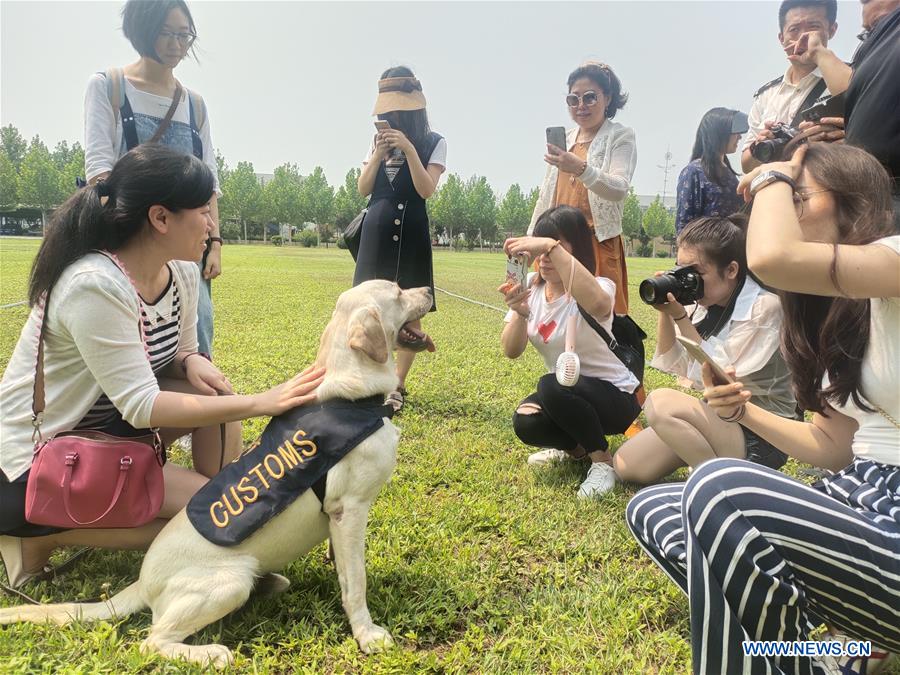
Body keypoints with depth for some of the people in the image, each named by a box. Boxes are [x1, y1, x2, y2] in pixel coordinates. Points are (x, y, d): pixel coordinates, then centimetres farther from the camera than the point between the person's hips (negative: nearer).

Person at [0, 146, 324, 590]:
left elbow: (179, 353, 9)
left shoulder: (181, 273, -5)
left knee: (216, 392, -12)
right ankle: (40, 536, -3)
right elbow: (141, 406, -31)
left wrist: (193, 363, -16)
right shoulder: (95, 286, -29)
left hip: (106, 423, 7)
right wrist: (260, 403, -36)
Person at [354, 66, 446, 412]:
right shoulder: (380, 140, 12)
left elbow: (426, 189, -10)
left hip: (411, 233, -3)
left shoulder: (434, 142, 1)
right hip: (376, 231, 3)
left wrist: (409, 150, -18)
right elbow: (362, 189, 6)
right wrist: (377, 156, -8)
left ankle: (397, 385, 6)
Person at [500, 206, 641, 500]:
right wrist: (520, 314, -35)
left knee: (552, 386, -34)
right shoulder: (531, 286, -4)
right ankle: (576, 447, 9)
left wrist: (551, 247, -53)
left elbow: (598, 304, -51)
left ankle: (603, 461, -11)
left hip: (614, 395, -5)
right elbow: (511, 351, -14)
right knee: (526, 422, -25)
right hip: (563, 395, 5)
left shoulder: (596, 287, -21)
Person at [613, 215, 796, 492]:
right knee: (625, 465, -2)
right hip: (718, 416, 7)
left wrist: (680, 316, -22)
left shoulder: (764, 306, -19)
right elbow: (672, 364, 4)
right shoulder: (707, 303, 1)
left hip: (758, 435, -7)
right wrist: (665, 313, -10)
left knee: (660, 402, -31)